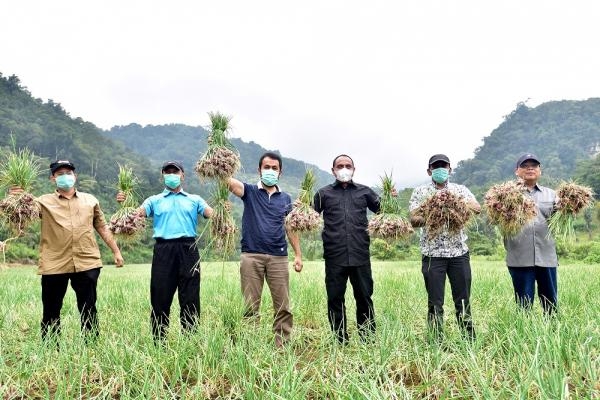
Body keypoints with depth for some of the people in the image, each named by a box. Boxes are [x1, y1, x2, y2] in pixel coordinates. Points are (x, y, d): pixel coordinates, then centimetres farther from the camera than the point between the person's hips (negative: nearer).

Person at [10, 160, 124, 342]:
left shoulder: (90, 200, 13)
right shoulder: (44, 202, 7)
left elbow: (102, 227, 16)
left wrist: (116, 251, 13)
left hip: (87, 264, 1)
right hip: (54, 265, -1)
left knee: (88, 310, 8)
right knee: (51, 311, 8)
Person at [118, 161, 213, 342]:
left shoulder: (194, 200, 16)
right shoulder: (155, 200, 17)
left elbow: (212, 214, 2)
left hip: (188, 249, 0)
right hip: (163, 250, 0)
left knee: (190, 298, 3)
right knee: (160, 298, 2)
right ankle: (158, 343, 12)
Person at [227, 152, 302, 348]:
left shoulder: (285, 198, 14)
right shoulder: (250, 191, 6)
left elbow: (291, 228, 15)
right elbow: (230, 182, -13)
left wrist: (298, 254, 7)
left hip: (278, 257, 2)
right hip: (251, 256, -2)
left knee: (283, 307, 3)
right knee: (250, 307, 3)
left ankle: (283, 346, 13)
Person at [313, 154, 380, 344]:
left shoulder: (364, 191, 12)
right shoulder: (324, 193, 10)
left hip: (360, 255, 1)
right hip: (334, 257, 0)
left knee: (364, 297, 6)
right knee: (335, 299, 6)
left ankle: (368, 340, 18)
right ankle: (340, 342, 18)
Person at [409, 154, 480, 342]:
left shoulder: (460, 189, 10)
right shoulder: (420, 192, 7)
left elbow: (477, 208, -7)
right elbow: (413, 219, -3)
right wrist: (426, 219, -25)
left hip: (459, 251, 1)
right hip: (432, 253, -1)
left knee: (463, 300, 6)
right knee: (435, 303, 3)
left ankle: (470, 340, 16)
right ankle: (436, 343, 11)